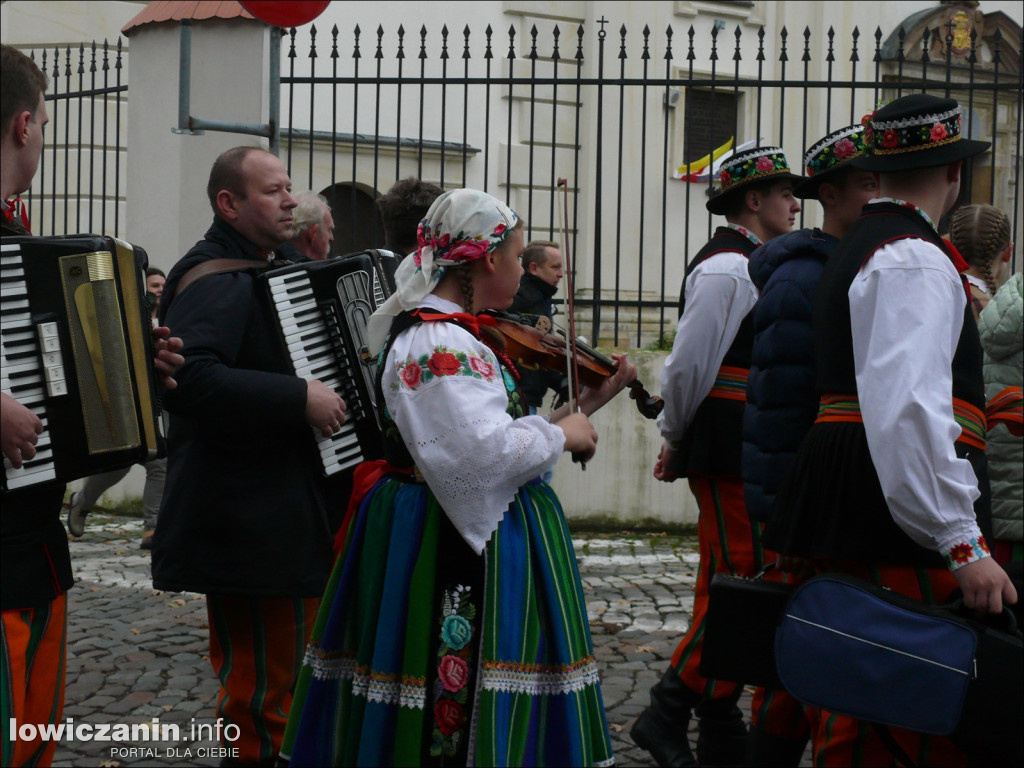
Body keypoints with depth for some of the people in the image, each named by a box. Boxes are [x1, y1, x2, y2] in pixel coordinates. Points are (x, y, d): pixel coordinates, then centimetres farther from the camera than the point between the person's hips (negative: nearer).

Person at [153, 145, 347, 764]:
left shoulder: (261, 273, 18)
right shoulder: (217, 282, -16)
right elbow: (188, 377, -34)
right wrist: (300, 399, -32)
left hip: (282, 518, 11)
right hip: (250, 528, -11)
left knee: (271, 671, 19)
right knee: (264, 687, -6)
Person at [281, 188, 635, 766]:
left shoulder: (454, 333, 14)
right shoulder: (437, 343, -19)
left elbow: (498, 432, 18)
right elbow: (484, 452, -29)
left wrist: (586, 405, 15)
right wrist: (561, 434, -14)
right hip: (455, 547, -11)